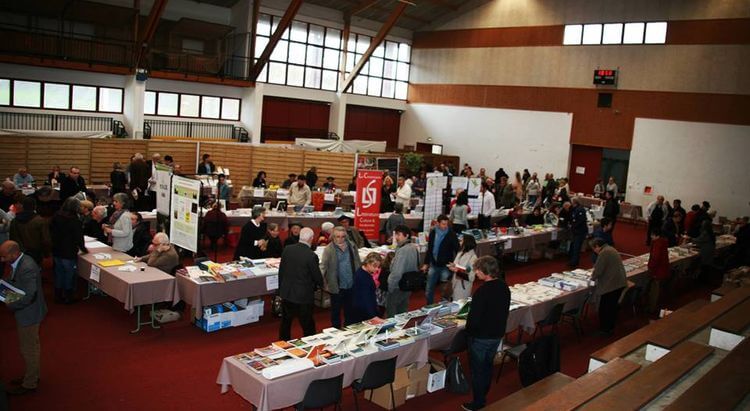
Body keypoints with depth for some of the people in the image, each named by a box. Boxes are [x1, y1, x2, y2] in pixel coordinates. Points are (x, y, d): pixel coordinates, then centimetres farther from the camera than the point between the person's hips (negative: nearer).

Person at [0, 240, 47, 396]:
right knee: (32, 346, 24)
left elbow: (29, 296, -33)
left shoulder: (27, 268, -31)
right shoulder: (20, 262, -1)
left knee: (28, 349, 8)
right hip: (27, 313, 9)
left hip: (29, 314, -9)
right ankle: (32, 376, 41)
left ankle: (29, 384, 25)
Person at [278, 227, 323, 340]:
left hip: (286, 294, 5)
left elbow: (281, 271, 4)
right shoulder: (311, 256, -20)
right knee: (308, 327, 9)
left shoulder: (287, 250, -5)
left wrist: (281, 288, 16)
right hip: (303, 296, -5)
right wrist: (319, 284, 12)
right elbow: (317, 277, -11)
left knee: (285, 323, 21)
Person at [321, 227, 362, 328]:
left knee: (349, 312, 18)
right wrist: (321, 279, -24)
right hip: (336, 287, -4)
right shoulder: (329, 249, -9)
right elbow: (323, 266, -11)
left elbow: (358, 264, 9)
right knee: (336, 312, 11)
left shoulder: (352, 246, 3)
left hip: (351, 286, 4)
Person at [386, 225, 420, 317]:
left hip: (398, 288, -9)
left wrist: (390, 287, -18)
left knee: (391, 313, 8)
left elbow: (397, 273, -30)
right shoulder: (414, 248, 2)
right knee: (403, 311, 21)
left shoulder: (402, 251, -27)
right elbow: (416, 267, 14)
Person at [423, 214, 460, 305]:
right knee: (429, 289, 12)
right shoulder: (433, 233, 1)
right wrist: (426, 263, 9)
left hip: (446, 266, -4)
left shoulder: (451, 234, -12)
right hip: (434, 265, 4)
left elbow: (457, 250, -7)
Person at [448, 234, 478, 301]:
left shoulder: (473, 257, -18)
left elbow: (471, 277, -21)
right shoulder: (460, 253, 5)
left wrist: (457, 271, -24)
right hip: (455, 285, 7)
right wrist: (453, 266, -2)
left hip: (463, 288, -7)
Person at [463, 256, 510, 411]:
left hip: (481, 337, -7)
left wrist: (468, 332, -8)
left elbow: (474, 319, -26)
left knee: (477, 369, 10)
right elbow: (503, 311, 8)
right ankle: (483, 396, 38)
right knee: (488, 366, 23)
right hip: (497, 334, 7)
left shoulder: (482, 291, -29)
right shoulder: (504, 287, -4)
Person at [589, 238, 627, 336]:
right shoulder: (610, 249, 14)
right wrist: (595, 274, 17)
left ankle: (605, 330, 11)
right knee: (613, 306, 19)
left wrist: (593, 277, 1)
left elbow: (598, 270, -18)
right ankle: (611, 327, 29)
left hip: (611, 285, -10)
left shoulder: (603, 253, -17)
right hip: (620, 283, 10)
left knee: (604, 309, 3)